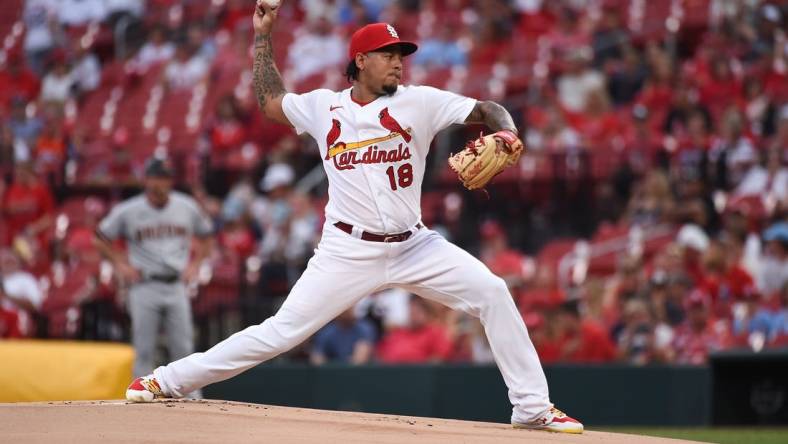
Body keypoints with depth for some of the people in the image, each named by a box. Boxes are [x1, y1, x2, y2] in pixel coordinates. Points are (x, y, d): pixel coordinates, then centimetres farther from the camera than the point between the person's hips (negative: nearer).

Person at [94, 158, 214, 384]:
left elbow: (205, 235, 20)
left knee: (183, 348, 1)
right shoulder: (128, 211, -3)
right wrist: (121, 264, 0)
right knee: (144, 349, -2)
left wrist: (194, 264, 8)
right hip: (144, 287, -2)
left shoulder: (187, 207, 4)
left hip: (176, 286, 2)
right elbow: (100, 238, 7)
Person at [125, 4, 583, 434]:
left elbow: (487, 110, -3)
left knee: (492, 292, -13)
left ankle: (533, 408, -5)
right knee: (282, 331, -7)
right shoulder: (324, 107, 5)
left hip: (414, 246, 1)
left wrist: (505, 132, -26)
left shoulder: (418, 102, 0)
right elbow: (270, 100, 22)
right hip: (348, 251, -1)